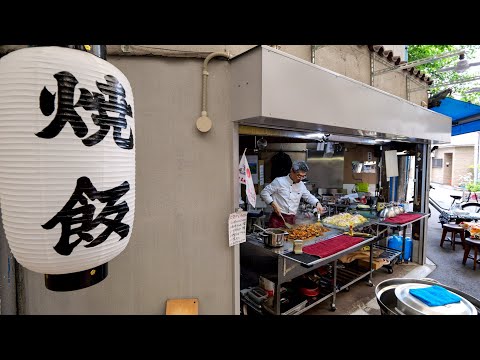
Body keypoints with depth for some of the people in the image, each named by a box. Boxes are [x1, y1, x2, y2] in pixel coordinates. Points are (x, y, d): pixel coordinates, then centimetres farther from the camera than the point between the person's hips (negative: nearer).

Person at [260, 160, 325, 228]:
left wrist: (317, 203, 6)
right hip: (278, 218, -5)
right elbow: (264, 193, -7)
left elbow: (308, 196, 25)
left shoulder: (301, 185, 10)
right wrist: (273, 204, -18)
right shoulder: (279, 181, -8)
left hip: (292, 220, 5)